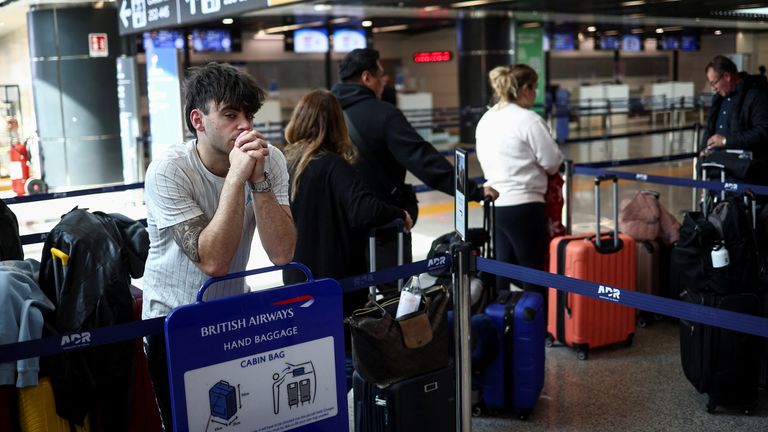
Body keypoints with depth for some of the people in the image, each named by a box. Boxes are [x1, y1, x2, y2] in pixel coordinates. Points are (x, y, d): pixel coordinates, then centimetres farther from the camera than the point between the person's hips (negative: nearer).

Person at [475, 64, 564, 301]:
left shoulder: (485, 120, 9)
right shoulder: (529, 119, -13)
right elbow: (553, 162, -10)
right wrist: (534, 165, 11)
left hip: (494, 205, 8)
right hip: (523, 206, -8)